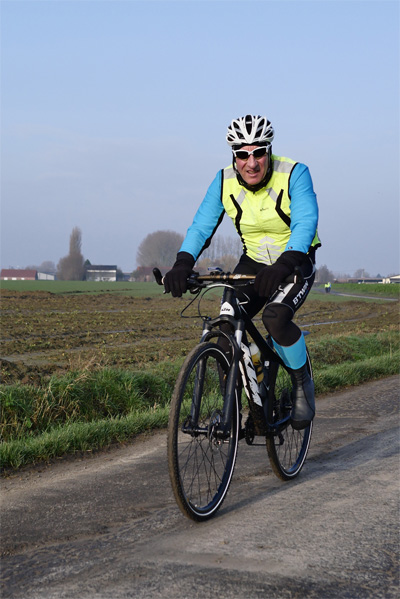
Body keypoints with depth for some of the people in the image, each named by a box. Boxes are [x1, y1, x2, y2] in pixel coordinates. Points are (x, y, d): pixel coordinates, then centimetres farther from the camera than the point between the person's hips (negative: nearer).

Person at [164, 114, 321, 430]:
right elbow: (202, 226, -15)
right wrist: (183, 264, -34)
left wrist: (284, 264, -51)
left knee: (276, 318, -31)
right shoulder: (225, 181, -11)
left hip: (295, 263, -4)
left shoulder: (294, 174, -22)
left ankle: (303, 384, -6)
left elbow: (305, 224, -34)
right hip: (253, 263, 4)